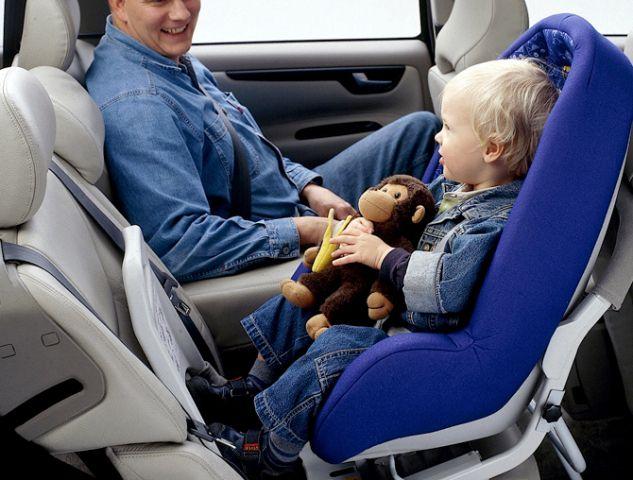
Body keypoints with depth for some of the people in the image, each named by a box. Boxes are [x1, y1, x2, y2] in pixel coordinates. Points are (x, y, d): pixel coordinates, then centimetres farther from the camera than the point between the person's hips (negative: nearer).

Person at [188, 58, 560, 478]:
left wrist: (383, 255, -27)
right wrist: (370, 227, 1)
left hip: (425, 336, -10)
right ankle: (254, 386, 23)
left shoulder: (498, 222, -27)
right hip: (388, 299, 11)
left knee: (334, 348, -25)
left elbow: (448, 285, -38)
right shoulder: (453, 185, 4)